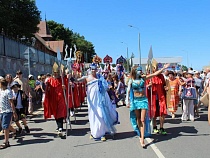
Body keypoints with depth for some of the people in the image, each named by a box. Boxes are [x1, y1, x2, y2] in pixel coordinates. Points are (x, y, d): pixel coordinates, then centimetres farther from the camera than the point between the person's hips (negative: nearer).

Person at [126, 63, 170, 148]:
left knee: (142, 120, -7)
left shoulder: (143, 78, 2)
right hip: (135, 100, 0)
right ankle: (141, 134, 26)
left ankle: (142, 139, -9)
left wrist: (163, 68, -2)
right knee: (138, 120, 8)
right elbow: (128, 91, 4)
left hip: (143, 100, 0)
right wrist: (127, 101, -1)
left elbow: (155, 74, 2)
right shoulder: (131, 81, 0)